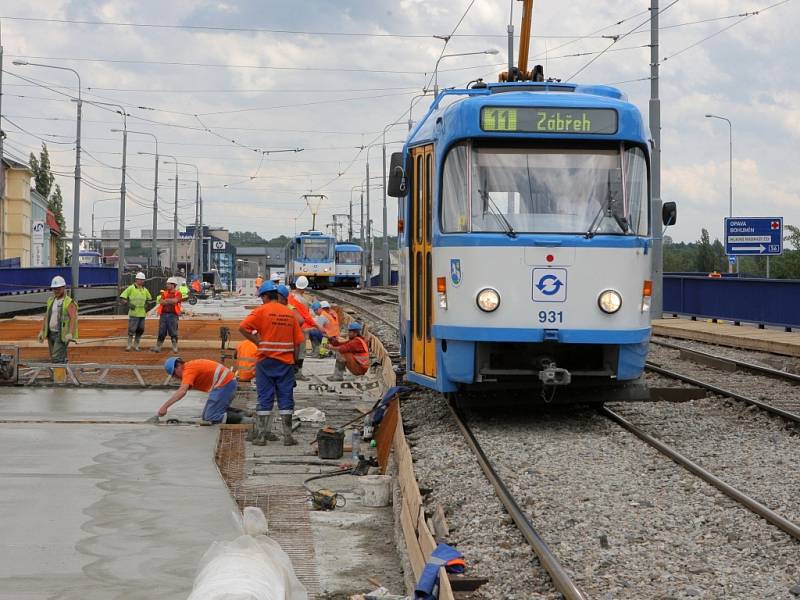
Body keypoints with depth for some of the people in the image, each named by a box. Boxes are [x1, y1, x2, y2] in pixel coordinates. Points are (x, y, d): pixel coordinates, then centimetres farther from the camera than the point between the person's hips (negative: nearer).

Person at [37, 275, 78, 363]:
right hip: (51, 333, 8)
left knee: (56, 359, -17)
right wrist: (42, 331, 12)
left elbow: (73, 318, -24)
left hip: (62, 335, -8)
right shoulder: (51, 300, 11)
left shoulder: (69, 303, -12)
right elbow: (47, 316, 18)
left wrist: (70, 333, -37)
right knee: (53, 358, 12)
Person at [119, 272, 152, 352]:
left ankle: (136, 345, 17)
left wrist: (146, 305, 12)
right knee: (132, 329, -7)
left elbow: (149, 298, 28)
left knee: (140, 330, 6)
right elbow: (123, 297, -4)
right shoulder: (131, 288, -4)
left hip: (142, 313, 6)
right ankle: (129, 345, 2)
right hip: (133, 313, -6)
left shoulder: (145, 290, 13)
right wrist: (128, 304, -14)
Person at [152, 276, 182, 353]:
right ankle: (157, 347, 10)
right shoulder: (164, 293, 13)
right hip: (164, 314, 3)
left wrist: (166, 300, -4)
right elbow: (161, 302, -2)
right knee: (161, 332, 5)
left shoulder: (178, 294, 3)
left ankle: (175, 348, 4)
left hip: (173, 315, -3)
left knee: (173, 333, -2)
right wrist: (171, 302, -7)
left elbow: (175, 300, -16)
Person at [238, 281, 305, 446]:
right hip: (286, 362, 2)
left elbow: (243, 328, -16)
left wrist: (257, 341, -6)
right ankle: (287, 436, 5)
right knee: (286, 398, 6)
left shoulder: (262, 311, -4)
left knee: (265, 397, 3)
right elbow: (298, 341, 7)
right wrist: (294, 360, 13)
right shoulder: (289, 313, 7)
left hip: (266, 360, -2)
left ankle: (261, 435, 5)